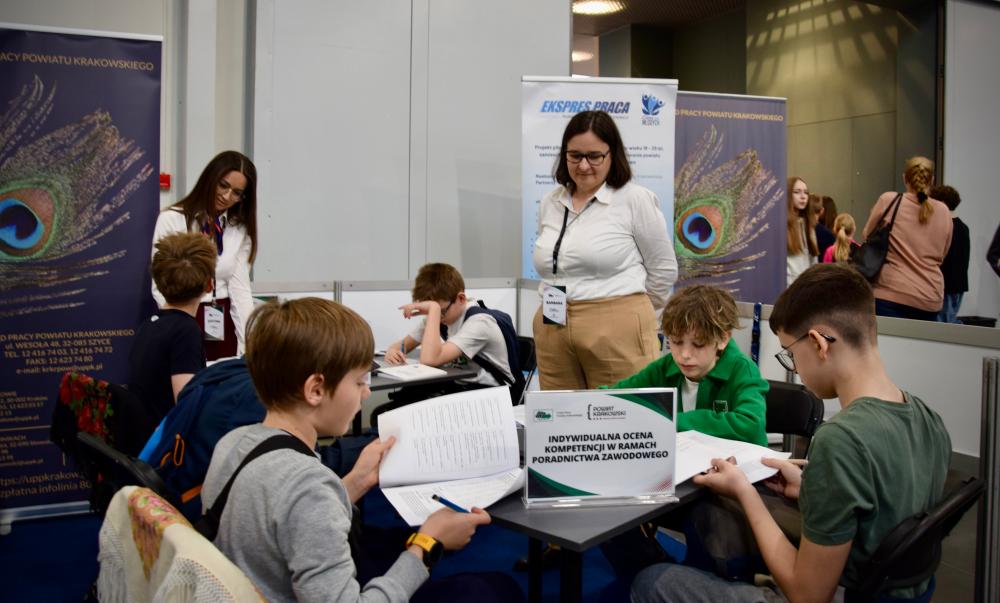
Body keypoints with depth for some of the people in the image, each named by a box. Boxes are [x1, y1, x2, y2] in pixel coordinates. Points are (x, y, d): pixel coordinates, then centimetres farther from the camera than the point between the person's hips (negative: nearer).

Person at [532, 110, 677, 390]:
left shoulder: (635, 199, -4)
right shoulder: (549, 204, 12)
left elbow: (664, 269, 1)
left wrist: (629, 312, 8)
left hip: (617, 334, -5)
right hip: (552, 334, 5)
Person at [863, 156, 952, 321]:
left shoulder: (888, 200, -3)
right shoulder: (943, 211, 7)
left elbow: (868, 235, 11)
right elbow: (941, 255, 18)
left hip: (891, 294, -3)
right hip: (930, 298, 3)